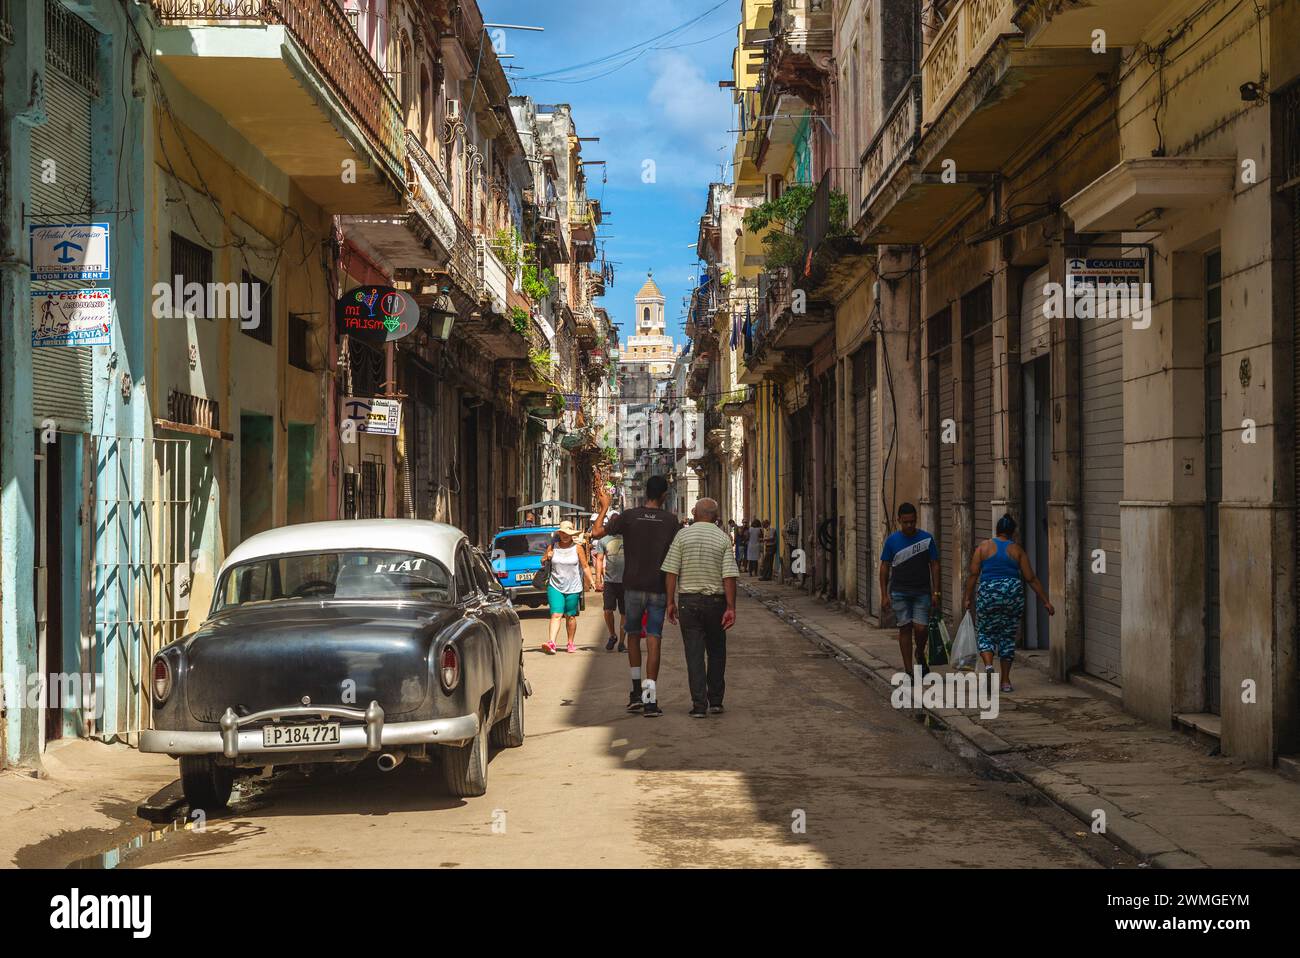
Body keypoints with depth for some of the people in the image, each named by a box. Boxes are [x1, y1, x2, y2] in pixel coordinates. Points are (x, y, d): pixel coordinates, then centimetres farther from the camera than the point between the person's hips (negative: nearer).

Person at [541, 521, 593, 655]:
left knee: (570, 616, 7)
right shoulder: (552, 547, 4)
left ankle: (570, 643, 20)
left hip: (573, 588, 0)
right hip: (555, 587, 0)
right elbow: (543, 562, 15)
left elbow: (585, 567, 2)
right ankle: (552, 643, -21)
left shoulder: (577, 548, 1)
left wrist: (590, 582, -7)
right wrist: (547, 558, -7)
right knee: (556, 615, -11)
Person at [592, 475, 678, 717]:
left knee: (633, 635, 18)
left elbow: (597, 532, -2)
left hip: (633, 587, 1)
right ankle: (650, 699, -10)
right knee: (653, 640, -3)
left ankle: (636, 691, 16)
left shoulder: (629, 516, -4)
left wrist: (604, 507, 11)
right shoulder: (670, 520, -1)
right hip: (658, 588, 0)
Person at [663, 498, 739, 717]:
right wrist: (731, 608, -6)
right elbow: (729, 576, -8)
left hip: (688, 600, 0)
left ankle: (699, 705, -2)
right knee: (716, 651, 15)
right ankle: (715, 701, 16)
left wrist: (671, 602, 2)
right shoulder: (723, 538, -1)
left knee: (694, 653, 2)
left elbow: (671, 572, -5)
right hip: (715, 600, 0)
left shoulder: (682, 535, -1)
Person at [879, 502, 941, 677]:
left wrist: (935, 592, -2)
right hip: (899, 593, 0)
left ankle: (920, 655, 26)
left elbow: (934, 566, 5)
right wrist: (884, 595, -2)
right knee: (905, 628, 1)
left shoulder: (927, 539, 1)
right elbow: (884, 568, 4)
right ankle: (908, 670, 7)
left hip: (922, 592, 0)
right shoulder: (892, 540, 1)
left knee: (920, 628, -6)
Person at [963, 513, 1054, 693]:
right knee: (1008, 636, 11)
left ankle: (988, 664, -15)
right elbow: (1031, 579, 4)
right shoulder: (1017, 550, 6)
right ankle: (1005, 681, 12)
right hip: (1013, 594, 1)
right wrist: (1046, 602, 8)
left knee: (986, 633, 12)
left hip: (988, 593, -1)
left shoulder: (984, 547, 4)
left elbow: (973, 574, -2)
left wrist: (968, 598, 5)